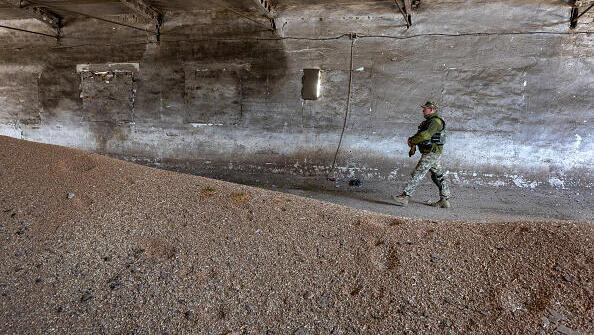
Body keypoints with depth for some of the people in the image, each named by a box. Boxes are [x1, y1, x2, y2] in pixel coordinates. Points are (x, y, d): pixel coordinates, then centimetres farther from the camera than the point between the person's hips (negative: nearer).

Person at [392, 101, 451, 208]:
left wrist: (413, 141, -13)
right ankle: (445, 200, 19)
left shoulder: (435, 121, -15)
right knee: (439, 176, 12)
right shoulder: (428, 121, 18)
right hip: (433, 154, 11)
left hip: (431, 154, -11)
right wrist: (412, 139, 0)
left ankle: (404, 197, -10)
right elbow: (420, 134, 21)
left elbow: (425, 135, -26)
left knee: (417, 174, -11)